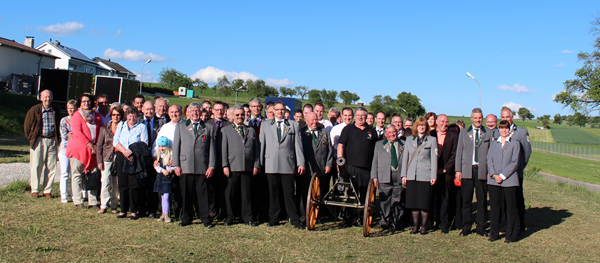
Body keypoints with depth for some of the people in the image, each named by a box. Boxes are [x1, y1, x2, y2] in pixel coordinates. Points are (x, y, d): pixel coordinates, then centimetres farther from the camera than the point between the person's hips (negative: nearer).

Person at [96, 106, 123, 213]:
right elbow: (99, 146, 9)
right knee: (105, 183, -5)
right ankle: (103, 205, 4)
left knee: (116, 184, 3)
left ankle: (114, 205, 13)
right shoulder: (104, 129, 8)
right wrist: (99, 161, 1)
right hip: (107, 160, 0)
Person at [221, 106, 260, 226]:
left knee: (247, 194, 3)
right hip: (232, 167, -1)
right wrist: (225, 165, -6)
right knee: (231, 194, 2)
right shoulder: (226, 130, 10)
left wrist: (256, 165, 4)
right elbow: (223, 149, 3)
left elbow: (256, 149, 13)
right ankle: (230, 217, 13)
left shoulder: (251, 130, 17)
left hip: (248, 167, 2)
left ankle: (248, 218, 10)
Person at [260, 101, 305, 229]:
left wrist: (301, 163, 0)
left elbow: (298, 145, 6)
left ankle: (295, 220, 5)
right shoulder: (265, 125, 14)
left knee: (289, 193, -2)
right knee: (273, 193, 5)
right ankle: (274, 219, 15)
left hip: (288, 164, -1)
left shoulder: (293, 125, 11)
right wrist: (259, 163, 5)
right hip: (271, 164, 1)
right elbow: (262, 144, 11)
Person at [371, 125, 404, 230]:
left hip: (399, 177, 1)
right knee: (385, 201, 0)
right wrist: (374, 177, 2)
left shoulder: (403, 145, 13)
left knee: (397, 201, 2)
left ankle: (396, 222, 12)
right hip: (384, 177, 0)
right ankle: (385, 221, 10)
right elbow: (375, 161, 10)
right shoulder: (379, 144, 13)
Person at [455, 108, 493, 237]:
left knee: (482, 201, 4)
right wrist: (458, 170, 0)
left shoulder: (488, 133, 7)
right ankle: (466, 227, 13)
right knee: (466, 200, 4)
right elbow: (459, 152, 7)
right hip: (467, 170, 1)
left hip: (482, 171, 0)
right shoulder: (464, 132, 10)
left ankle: (481, 227, 14)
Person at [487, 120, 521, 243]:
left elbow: (514, 163, -3)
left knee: (511, 208, 1)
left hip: (509, 180, -3)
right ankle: (494, 234, 14)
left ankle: (511, 235, 9)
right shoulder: (493, 144, 15)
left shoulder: (515, 144, 5)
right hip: (494, 181, 3)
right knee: (494, 207, 5)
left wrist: (502, 176, -11)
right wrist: (494, 175, -9)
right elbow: (489, 160, 7)